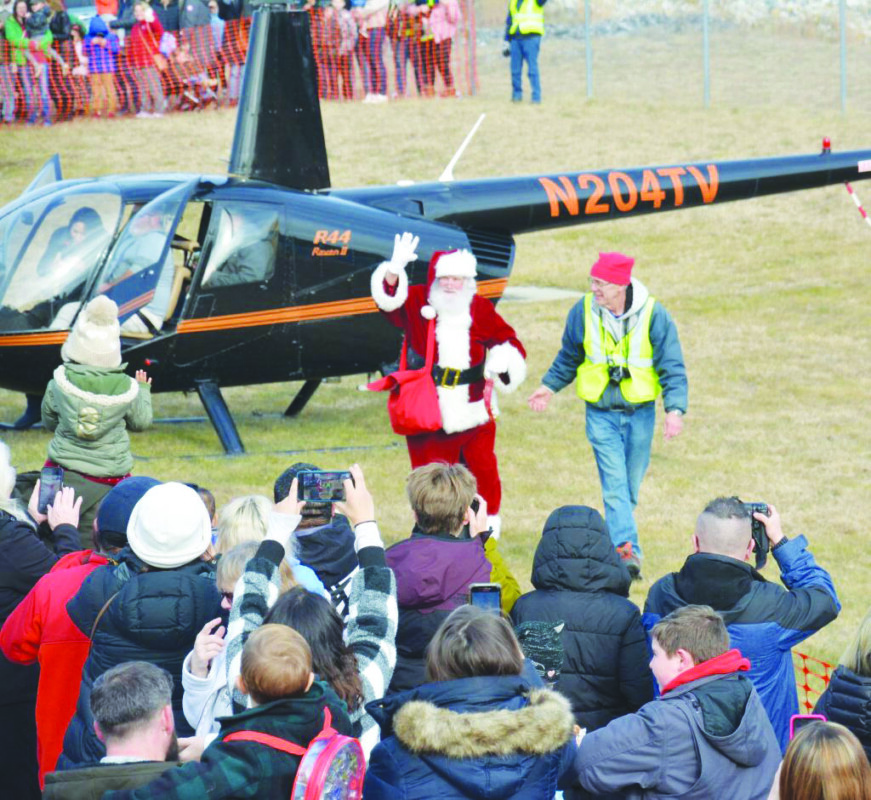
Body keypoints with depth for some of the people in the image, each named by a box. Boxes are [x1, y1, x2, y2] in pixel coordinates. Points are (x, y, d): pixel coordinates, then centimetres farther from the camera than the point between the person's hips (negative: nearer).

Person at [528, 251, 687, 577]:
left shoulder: (653, 315, -10)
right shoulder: (583, 311, -5)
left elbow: (672, 366, -8)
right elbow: (569, 356, 15)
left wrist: (675, 409, -19)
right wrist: (549, 386, 19)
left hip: (640, 413, 0)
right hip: (601, 413, 0)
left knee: (630, 486, 9)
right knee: (614, 484, -13)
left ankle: (618, 540, 26)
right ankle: (627, 549, -22)